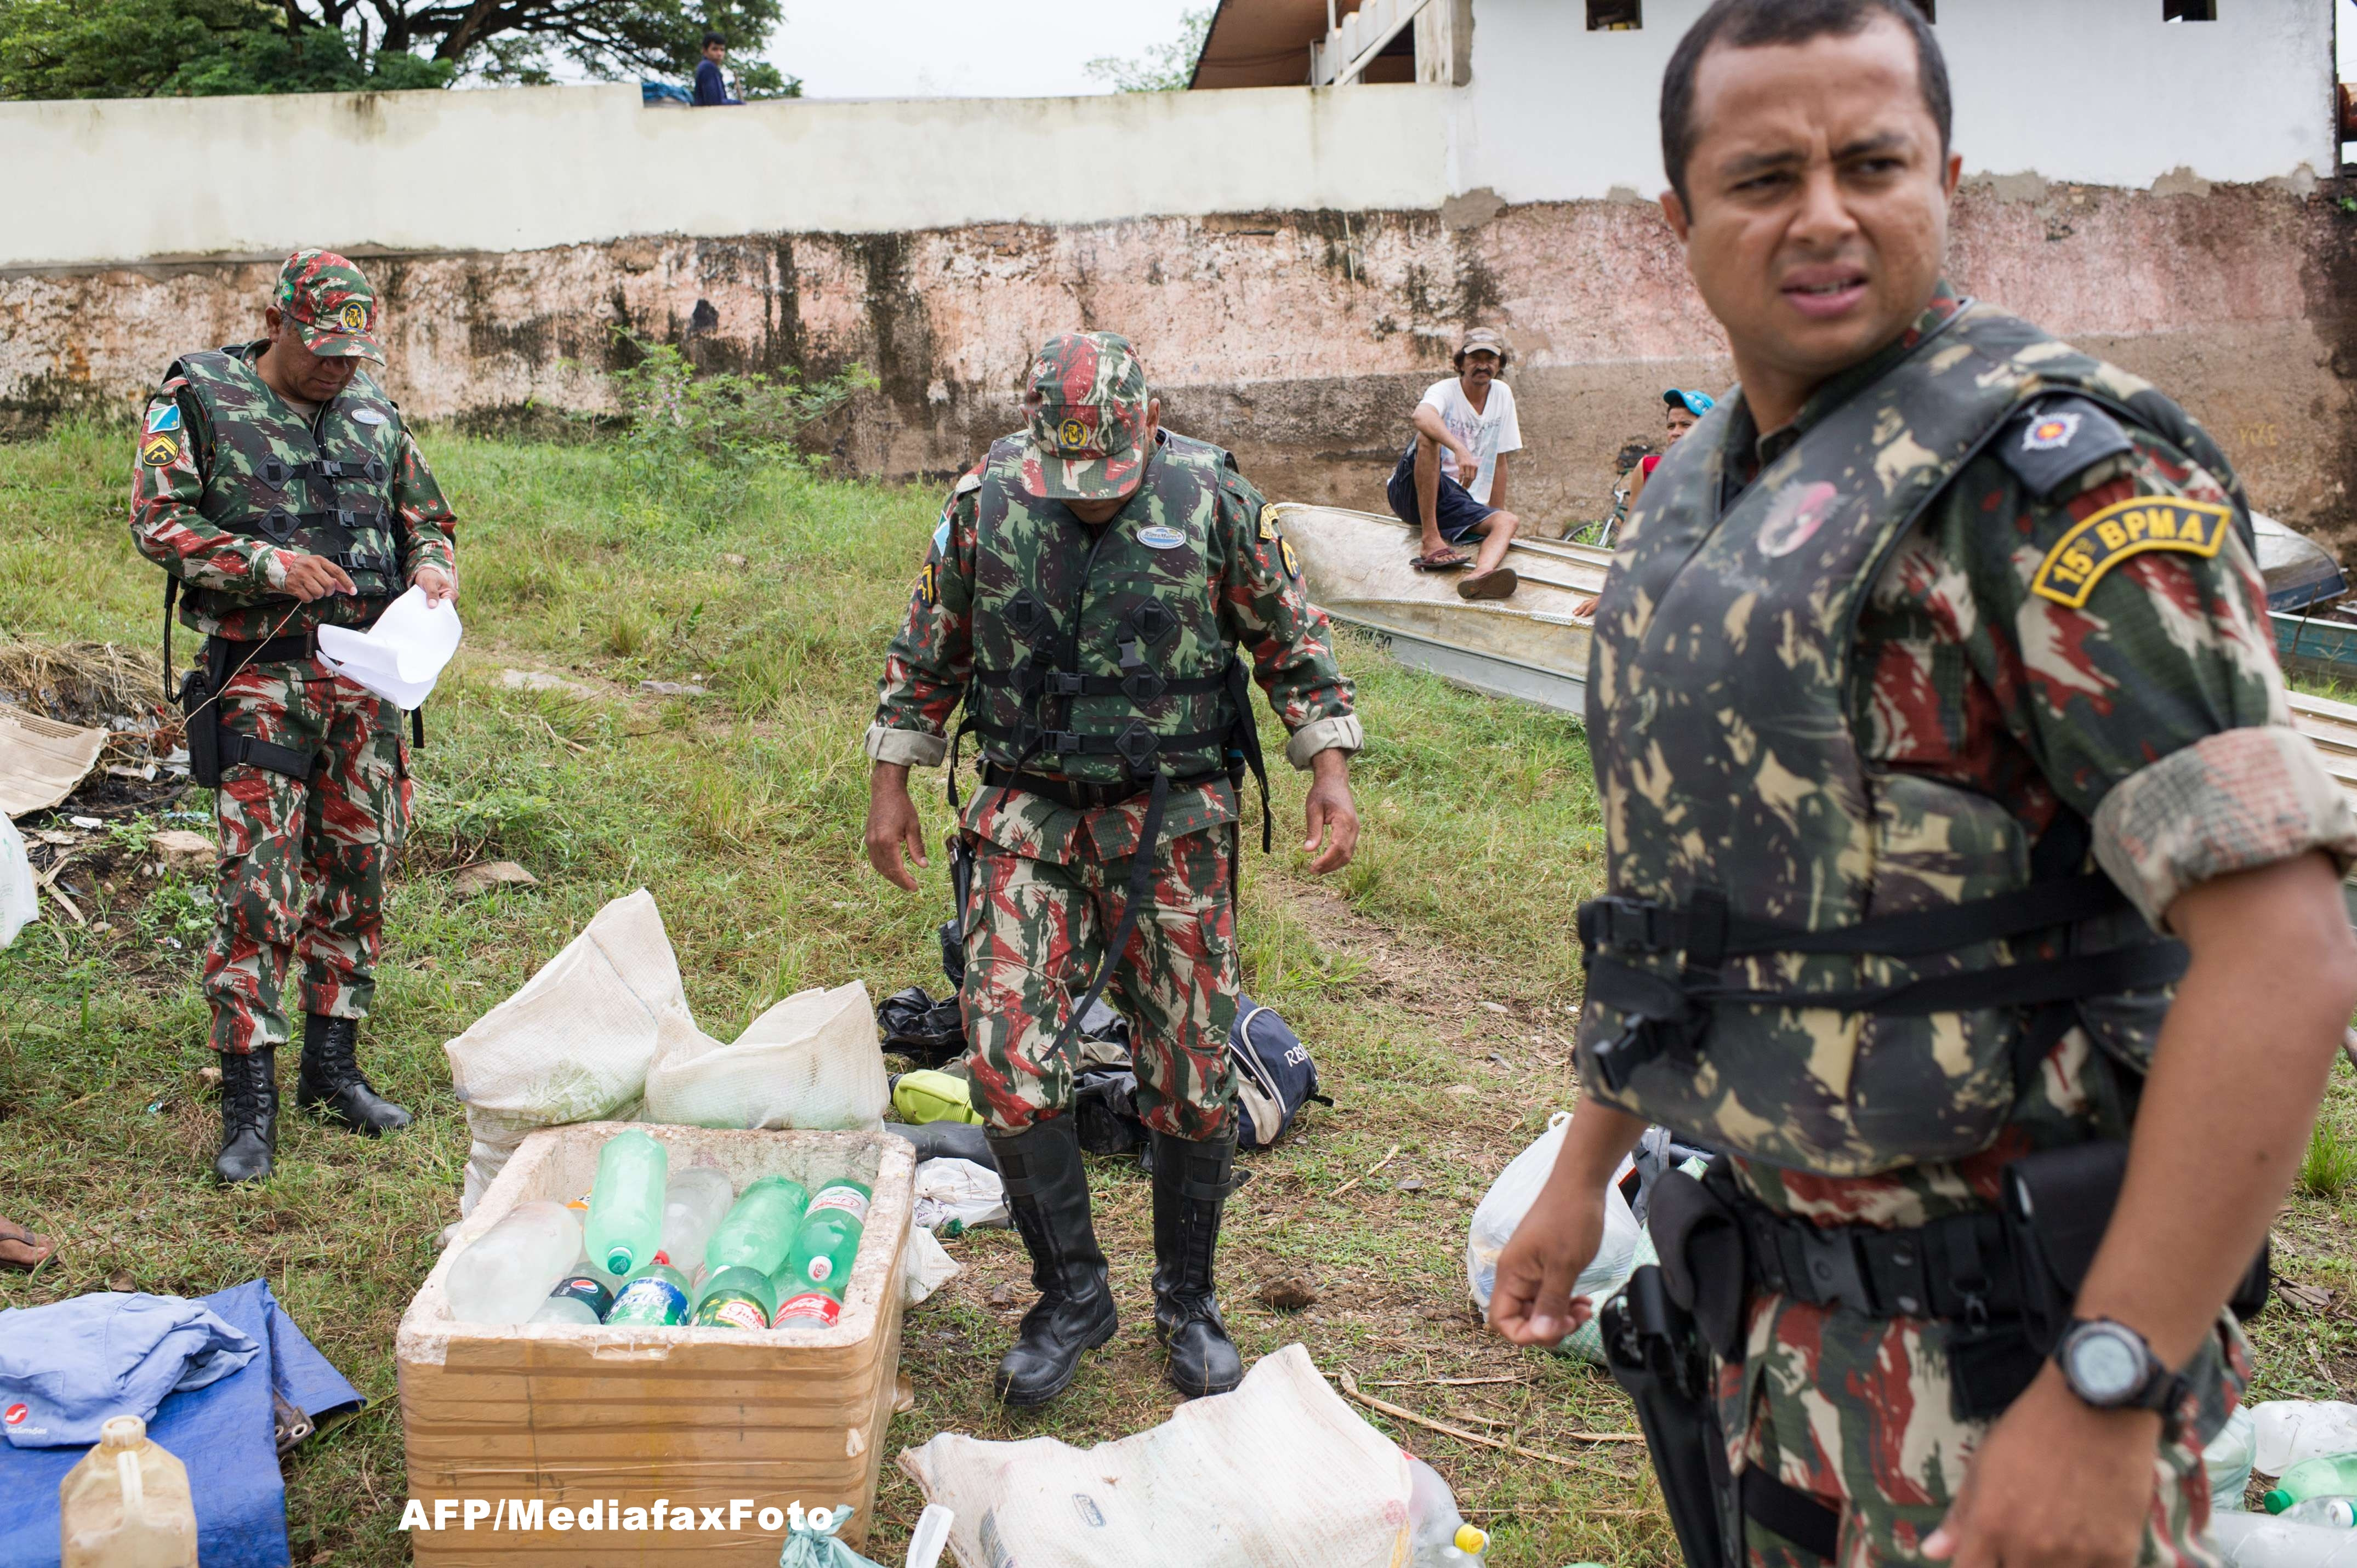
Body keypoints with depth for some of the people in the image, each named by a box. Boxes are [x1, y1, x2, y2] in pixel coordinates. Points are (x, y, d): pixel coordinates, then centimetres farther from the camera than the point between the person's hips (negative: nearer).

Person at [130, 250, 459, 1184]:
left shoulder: (373, 416, 13)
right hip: (261, 676, -5)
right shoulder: (198, 400, 0)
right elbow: (158, 521, -6)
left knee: (356, 871, 9)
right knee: (256, 885, -10)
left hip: (367, 675, 5)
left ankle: (332, 1065, 21)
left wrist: (432, 568, -2)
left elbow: (428, 518, 20)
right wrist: (269, 562, -19)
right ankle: (249, 1099, -5)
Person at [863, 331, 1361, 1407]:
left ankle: (1188, 1302, 24)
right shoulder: (986, 501, -2)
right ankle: (1072, 1296, 12)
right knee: (1007, 1057, -8)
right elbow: (927, 652, 9)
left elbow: (1293, 641, 3)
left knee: (1191, 1078, 3)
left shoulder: (1214, 499, -7)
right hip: (1029, 818, 1)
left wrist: (1329, 773, -4)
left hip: (1173, 822, -1)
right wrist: (890, 785, 8)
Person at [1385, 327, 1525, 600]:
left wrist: (1494, 520, 16)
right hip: (1411, 493, -5)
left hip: (1459, 504, 5)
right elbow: (1421, 416, -34)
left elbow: (1499, 463, 17)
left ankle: (1481, 574, -58)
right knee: (1428, 436, -33)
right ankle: (1430, 541, -35)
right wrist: (1459, 449, -50)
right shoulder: (1444, 391, -7)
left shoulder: (1502, 395, 11)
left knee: (1509, 521, -24)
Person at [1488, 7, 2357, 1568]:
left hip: (1995, 1337, -7)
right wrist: (1583, 1171, 18)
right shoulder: (1694, 499, 7)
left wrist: (2107, 1397, -26)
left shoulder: (2050, 471, -18)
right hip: (1771, 1304, 7)